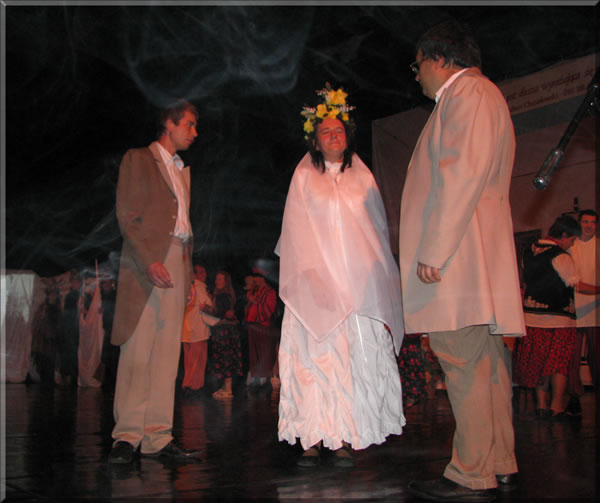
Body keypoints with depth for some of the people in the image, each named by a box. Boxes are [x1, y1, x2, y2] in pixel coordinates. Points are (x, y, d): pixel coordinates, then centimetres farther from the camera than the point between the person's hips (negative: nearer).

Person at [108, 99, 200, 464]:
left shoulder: (183, 170, 24)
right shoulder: (138, 160, 3)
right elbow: (126, 217, -7)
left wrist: (189, 275, 15)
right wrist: (150, 262, -18)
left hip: (177, 266, 7)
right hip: (146, 264, -6)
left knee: (167, 354, 3)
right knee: (137, 353, -7)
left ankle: (158, 437, 6)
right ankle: (127, 436, -1)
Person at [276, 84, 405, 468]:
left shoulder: (362, 177, 16)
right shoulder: (303, 178, 12)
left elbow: (379, 230, 14)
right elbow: (295, 233, 7)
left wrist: (378, 280, 4)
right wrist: (306, 274, -6)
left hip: (357, 282, 2)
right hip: (314, 282, -1)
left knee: (356, 356, -6)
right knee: (314, 354, -9)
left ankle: (346, 439, -4)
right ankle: (314, 438, -8)